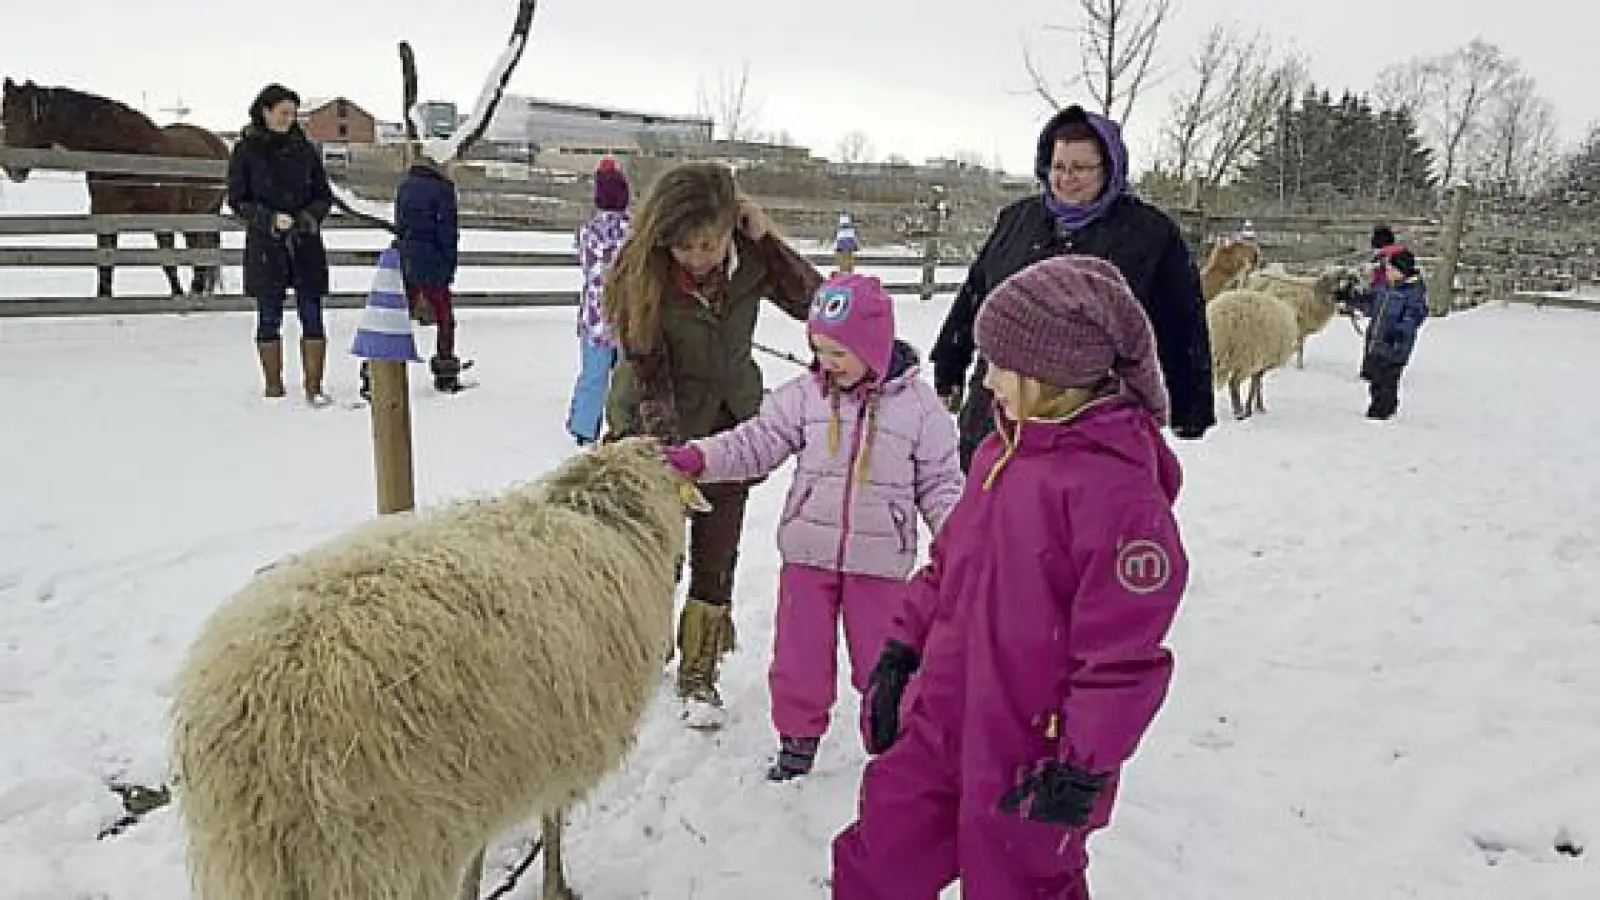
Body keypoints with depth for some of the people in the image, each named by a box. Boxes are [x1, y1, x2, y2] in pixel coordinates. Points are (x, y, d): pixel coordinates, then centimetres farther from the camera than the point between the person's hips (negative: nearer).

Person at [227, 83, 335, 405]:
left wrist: (311, 215, -10)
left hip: (306, 244, 2)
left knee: (312, 316, -2)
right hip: (265, 245, -1)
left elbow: (324, 195, 11)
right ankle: (274, 389, 13)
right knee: (269, 318, 4)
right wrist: (271, 219, -15)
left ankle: (314, 387, 2)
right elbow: (237, 200, 0)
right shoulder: (245, 150, 2)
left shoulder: (305, 148, 8)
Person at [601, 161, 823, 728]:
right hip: (655, 431, -2)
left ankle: (699, 676, 24)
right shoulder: (641, 276, -23)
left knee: (715, 560, 8)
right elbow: (648, 380, -24)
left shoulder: (748, 257, -14)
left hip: (730, 423, 3)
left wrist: (767, 238, -23)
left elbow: (815, 301, -13)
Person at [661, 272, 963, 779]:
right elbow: (756, 443, -3)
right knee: (799, 655, 11)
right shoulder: (804, 394, -2)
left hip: (879, 558, -2)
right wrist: (695, 458, -16)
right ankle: (798, 737, 31)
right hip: (808, 551, 2)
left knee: (879, 657, 10)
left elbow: (939, 481, 0)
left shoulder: (918, 402, -6)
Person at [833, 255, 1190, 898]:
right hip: (940, 725, 7)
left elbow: (1123, 649, -22)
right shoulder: (1004, 447, 3)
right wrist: (901, 649, 14)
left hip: (1028, 758, -7)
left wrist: (1086, 765, -18)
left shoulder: (1117, 486, -24)